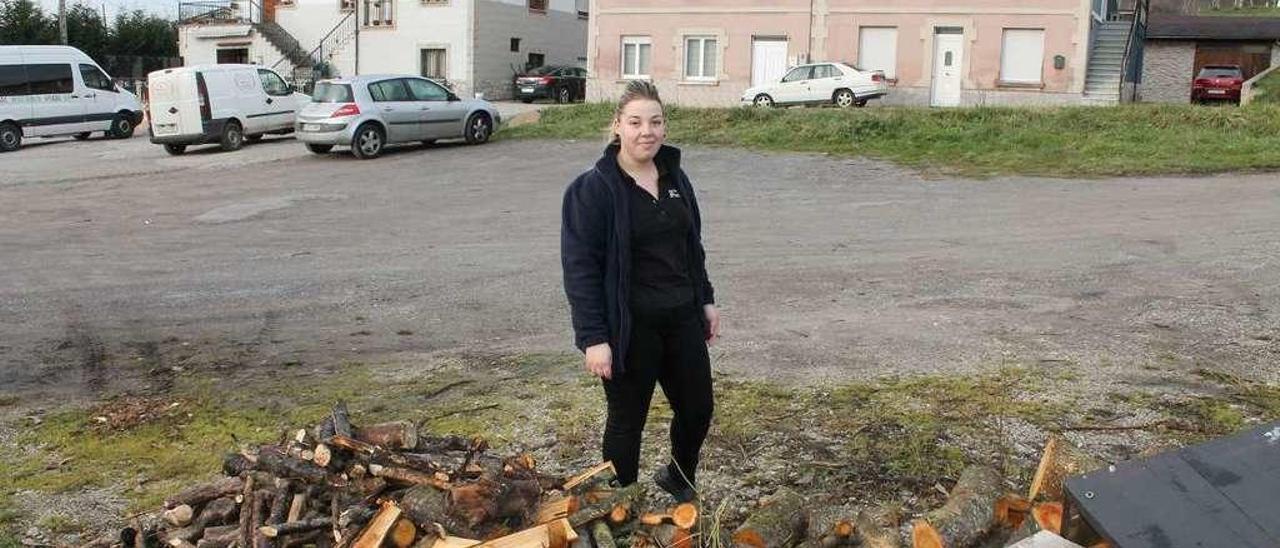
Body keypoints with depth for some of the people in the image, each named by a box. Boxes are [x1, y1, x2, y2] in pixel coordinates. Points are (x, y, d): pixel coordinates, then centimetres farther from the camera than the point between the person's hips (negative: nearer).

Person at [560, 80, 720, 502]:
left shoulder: (674, 178, 7)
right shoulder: (593, 189, -14)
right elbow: (580, 267, -16)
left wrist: (705, 300, 16)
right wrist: (594, 339, -19)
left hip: (681, 318, 6)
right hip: (630, 327, -6)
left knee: (698, 408, 15)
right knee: (627, 420, 9)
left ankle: (678, 479, 44)